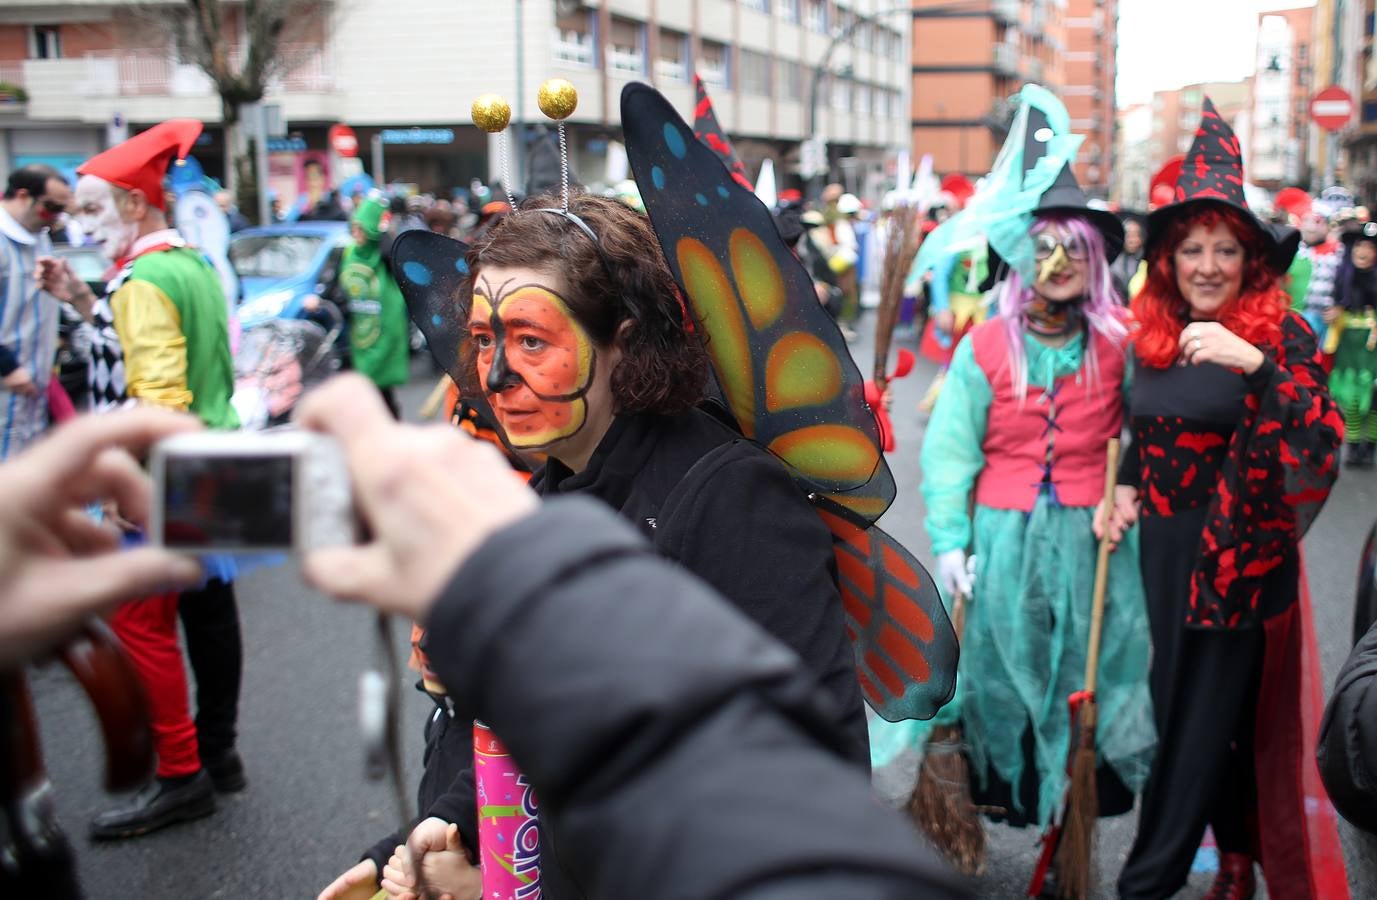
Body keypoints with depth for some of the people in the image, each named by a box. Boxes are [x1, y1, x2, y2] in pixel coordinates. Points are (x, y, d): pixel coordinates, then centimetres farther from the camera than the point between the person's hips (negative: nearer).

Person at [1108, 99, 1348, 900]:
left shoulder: (1281, 335, -11)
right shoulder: (1155, 334, 4)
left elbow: (1325, 436, -25)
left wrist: (1253, 361, -35)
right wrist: (1129, 488, 5)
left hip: (1240, 557, -6)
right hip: (1165, 550, 6)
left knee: (1206, 717, 1)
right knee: (1182, 704, 14)